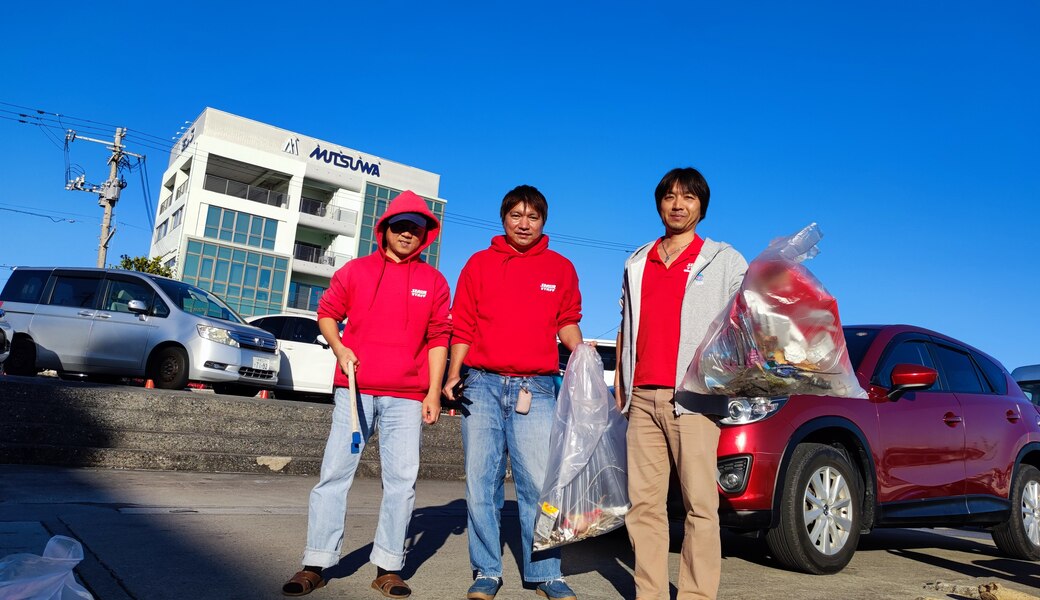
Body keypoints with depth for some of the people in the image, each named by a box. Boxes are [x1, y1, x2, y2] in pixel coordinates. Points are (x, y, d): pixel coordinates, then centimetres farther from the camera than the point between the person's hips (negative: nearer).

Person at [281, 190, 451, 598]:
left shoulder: (434, 281, 8)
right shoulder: (355, 270, 8)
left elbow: (437, 338, 7)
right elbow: (327, 312, 14)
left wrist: (434, 392, 1)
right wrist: (339, 348, -6)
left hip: (406, 397, 1)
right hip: (355, 391, 0)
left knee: (402, 480, 0)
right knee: (334, 474, 0)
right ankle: (316, 564, 9)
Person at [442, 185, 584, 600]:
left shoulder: (561, 268, 12)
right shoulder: (479, 263, 10)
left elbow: (567, 321, 17)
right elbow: (462, 326, 9)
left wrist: (578, 349, -4)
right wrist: (453, 375, -2)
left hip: (536, 388, 0)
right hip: (483, 383, 1)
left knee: (539, 483, -4)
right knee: (481, 482, 3)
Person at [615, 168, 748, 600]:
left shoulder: (725, 261, 8)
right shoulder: (637, 263, 20)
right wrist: (619, 380, 18)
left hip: (692, 398, -4)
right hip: (642, 398, 4)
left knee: (700, 504, -6)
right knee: (643, 503, 3)